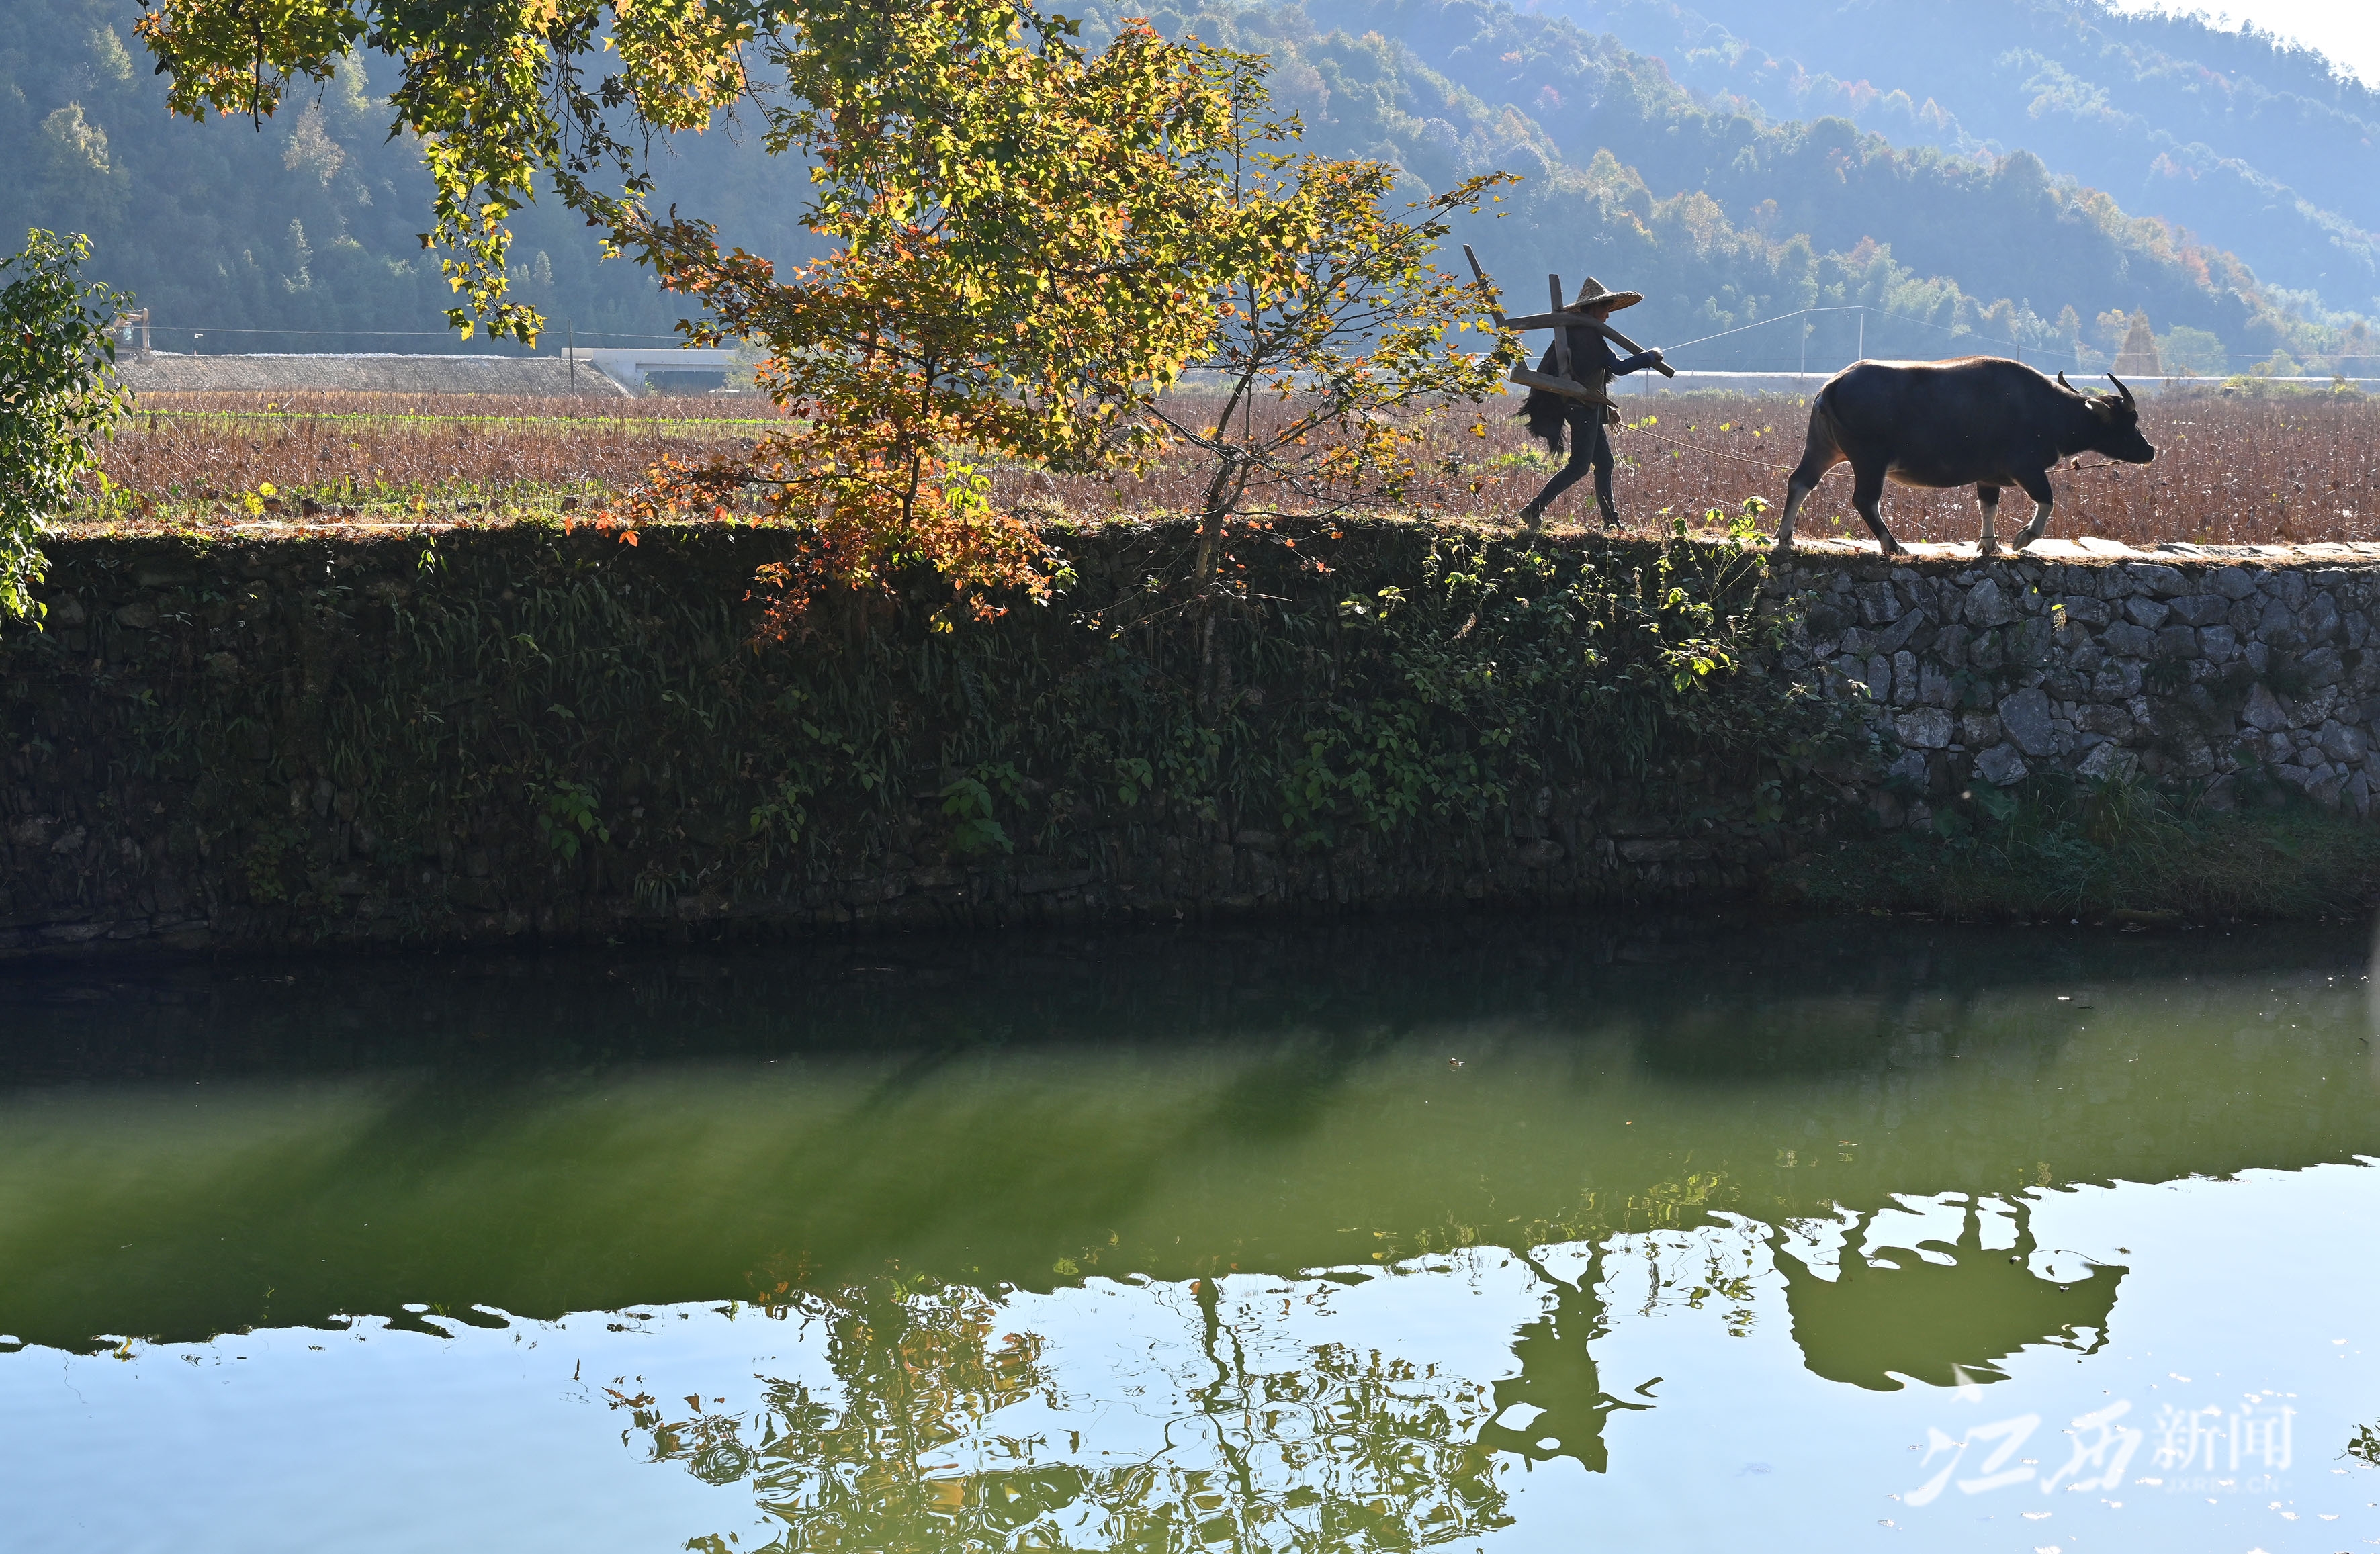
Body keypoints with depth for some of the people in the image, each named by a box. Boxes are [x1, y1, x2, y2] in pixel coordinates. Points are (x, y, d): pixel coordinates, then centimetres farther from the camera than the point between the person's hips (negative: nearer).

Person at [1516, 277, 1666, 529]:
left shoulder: (1576, 332, 17)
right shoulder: (1589, 335, -15)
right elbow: (1620, 367, -18)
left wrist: (1606, 409, 25)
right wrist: (1650, 357, -4)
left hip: (1587, 408, 11)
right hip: (1583, 408, -11)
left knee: (1604, 463, 13)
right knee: (1579, 466, -10)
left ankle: (1611, 521, 16)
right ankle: (1535, 509, -13)